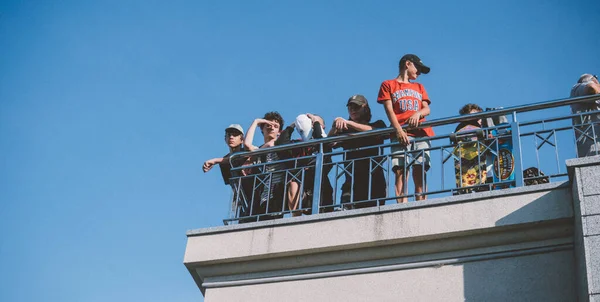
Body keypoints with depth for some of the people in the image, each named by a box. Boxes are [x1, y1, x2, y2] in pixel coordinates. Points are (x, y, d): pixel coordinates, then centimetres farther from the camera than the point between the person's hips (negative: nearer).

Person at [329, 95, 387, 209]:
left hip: (374, 181, -1)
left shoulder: (378, 125, 19)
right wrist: (335, 126, -13)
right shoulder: (345, 131, 23)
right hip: (352, 181, 1)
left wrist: (348, 123, -14)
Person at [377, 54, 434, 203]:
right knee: (401, 172, -14)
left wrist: (417, 113, -7)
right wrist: (398, 130, -14)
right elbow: (389, 110, 3)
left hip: (421, 132, 4)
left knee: (420, 173, -9)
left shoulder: (419, 87, 31)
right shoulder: (388, 85, 17)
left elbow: (427, 109, 18)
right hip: (401, 134, -3)